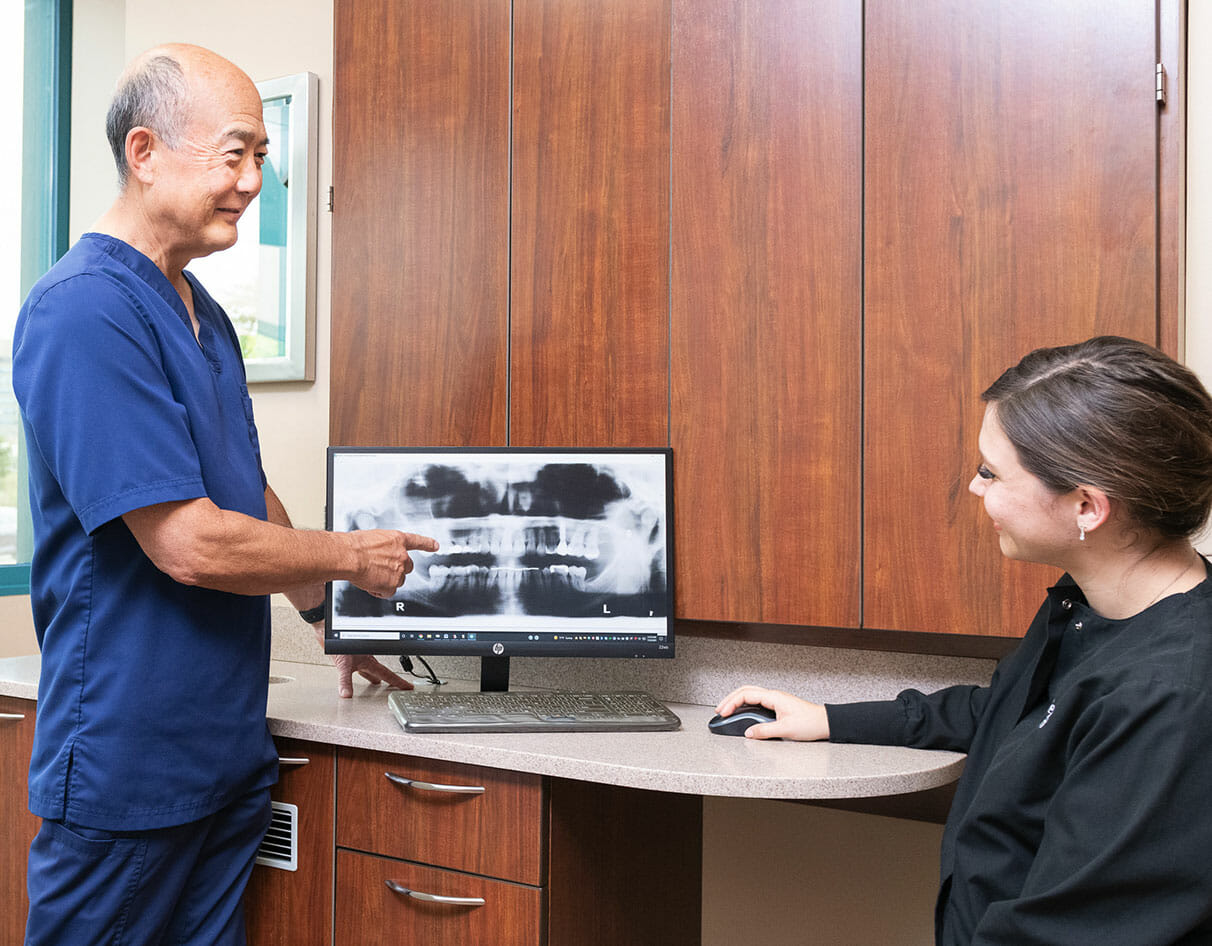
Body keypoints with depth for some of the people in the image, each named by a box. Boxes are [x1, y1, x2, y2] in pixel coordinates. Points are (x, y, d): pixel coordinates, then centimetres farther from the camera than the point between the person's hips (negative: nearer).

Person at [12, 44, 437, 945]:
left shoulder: (202, 311, 11)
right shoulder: (85, 310, -19)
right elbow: (189, 543, -23)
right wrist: (350, 557, -8)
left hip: (231, 748, 8)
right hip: (127, 765, -8)